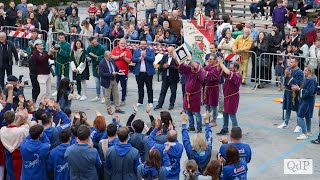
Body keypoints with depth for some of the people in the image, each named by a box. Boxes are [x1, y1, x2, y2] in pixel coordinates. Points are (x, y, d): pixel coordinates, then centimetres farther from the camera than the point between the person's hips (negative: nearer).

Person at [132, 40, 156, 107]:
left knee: (149, 88, 2)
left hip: (148, 72, -2)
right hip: (139, 72, 2)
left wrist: (145, 56, -17)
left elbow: (152, 59, -10)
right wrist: (140, 58, -14)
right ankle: (140, 101, 17)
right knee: (140, 88, 9)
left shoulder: (151, 51, 3)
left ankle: (150, 102, 8)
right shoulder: (136, 51, 10)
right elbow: (133, 60, -2)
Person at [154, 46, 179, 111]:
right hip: (165, 77, 5)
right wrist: (164, 67, -17)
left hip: (173, 78, -5)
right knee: (162, 91, 9)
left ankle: (171, 104, 18)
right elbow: (161, 65, 4)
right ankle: (160, 104, 14)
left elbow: (176, 68, -22)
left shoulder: (176, 58, -12)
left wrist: (168, 66, -26)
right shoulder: (165, 57, 6)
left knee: (173, 92, 6)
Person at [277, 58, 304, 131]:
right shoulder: (289, 69, 4)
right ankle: (285, 123, 31)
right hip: (287, 91, 7)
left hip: (294, 93, -7)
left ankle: (299, 126, 14)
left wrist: (290, 76, -21)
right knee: (287, 108, 18)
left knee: (298, 109, 4)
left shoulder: (299, 72, -15)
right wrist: (286, 75, -12)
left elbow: (298, 84, -22)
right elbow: (284, 79, 10)